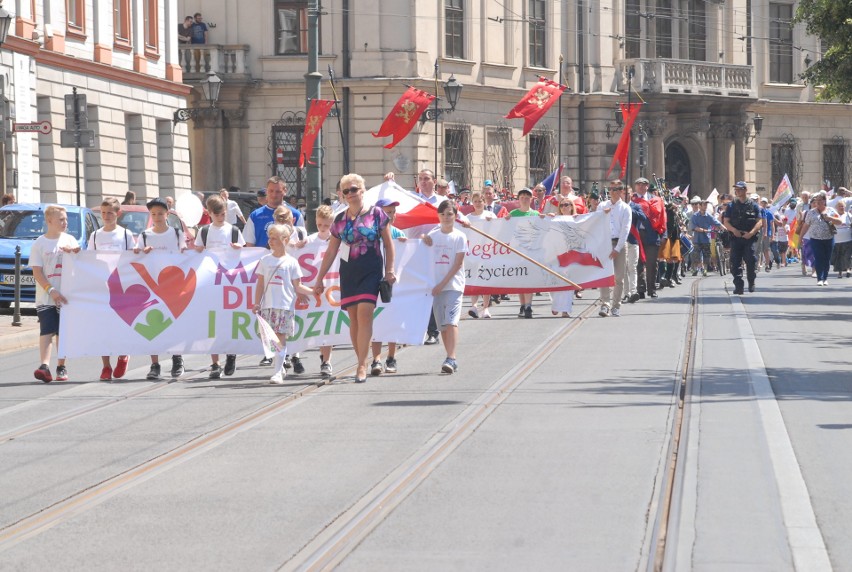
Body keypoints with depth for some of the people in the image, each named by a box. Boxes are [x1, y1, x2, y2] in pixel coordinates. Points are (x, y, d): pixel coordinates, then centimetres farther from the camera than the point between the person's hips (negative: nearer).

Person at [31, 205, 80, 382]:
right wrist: (51, 291, -17)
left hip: (66, 295, 3)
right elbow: (37, 273, -6)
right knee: (46, 331, -13)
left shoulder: (70, 240, 9)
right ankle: (44, 366, -23)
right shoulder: (39, 244, -1)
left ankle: (61, 367, 15)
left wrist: (74, 252, -14)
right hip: (45, 296, -3)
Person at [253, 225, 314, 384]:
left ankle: (277, 372, -8)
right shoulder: (265, 260, 11)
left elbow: (298, 287, 6)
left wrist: (314, 292, -6)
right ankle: (280, 368, 17)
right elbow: (260, 284, 12)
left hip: (285, 306, -3)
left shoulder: (291, 262, 3)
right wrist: (257, 303, 5)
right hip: (268, 305, 3)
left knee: (281, 338, -7)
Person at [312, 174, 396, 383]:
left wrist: (390, 270, -2)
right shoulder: (340, 220, 10)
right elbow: (331, 252, 14)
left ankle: (362, 366, -17)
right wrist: (320, 279, 13)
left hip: (371, 271, -4)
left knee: (364, 313, -15)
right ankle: (363, 363, 13)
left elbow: (388, 244, 5)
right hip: (348, 272, 4)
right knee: (353, 318, 3)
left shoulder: (376, 214, 1)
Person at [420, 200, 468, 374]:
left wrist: (442, 284, -12)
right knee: (442, 324, 6)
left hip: (454, 285, -5)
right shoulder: (432, 235, 10)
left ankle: (451, 359, -22)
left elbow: (458, 264, -7)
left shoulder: (459, 237, -3)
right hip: (436, 286, 5)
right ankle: (451, 359, 13)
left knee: (451, 321, -15)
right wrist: (424, 241, -6)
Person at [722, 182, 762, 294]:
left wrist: (751, 233, -13)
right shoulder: (731, 206, 12)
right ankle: (738, 285, -6)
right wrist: (734, 230, -11)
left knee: (751, 260, -6)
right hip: (735, 238, 2)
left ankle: (751, 283, 11)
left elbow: (759, 222, 3)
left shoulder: (753, 206, 7)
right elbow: (726, 221, 8)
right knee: (735, 262, -6)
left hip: (749, 238, -2)